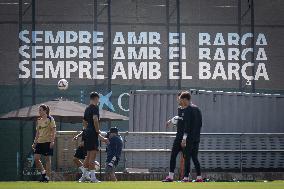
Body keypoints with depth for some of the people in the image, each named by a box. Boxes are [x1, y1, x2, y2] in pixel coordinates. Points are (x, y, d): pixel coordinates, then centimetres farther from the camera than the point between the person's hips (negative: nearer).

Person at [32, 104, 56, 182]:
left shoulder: (50, 119, -5)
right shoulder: (39, 120, 13)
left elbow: (54, 131, -8)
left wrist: (52, 141, -17)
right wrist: (35, 142, 15)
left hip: (48, 141, -6)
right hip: (40, 141, 6)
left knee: (48, 159, -3)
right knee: (36, 158, -4)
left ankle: (48, 176, 2)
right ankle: (43, 172, 14)